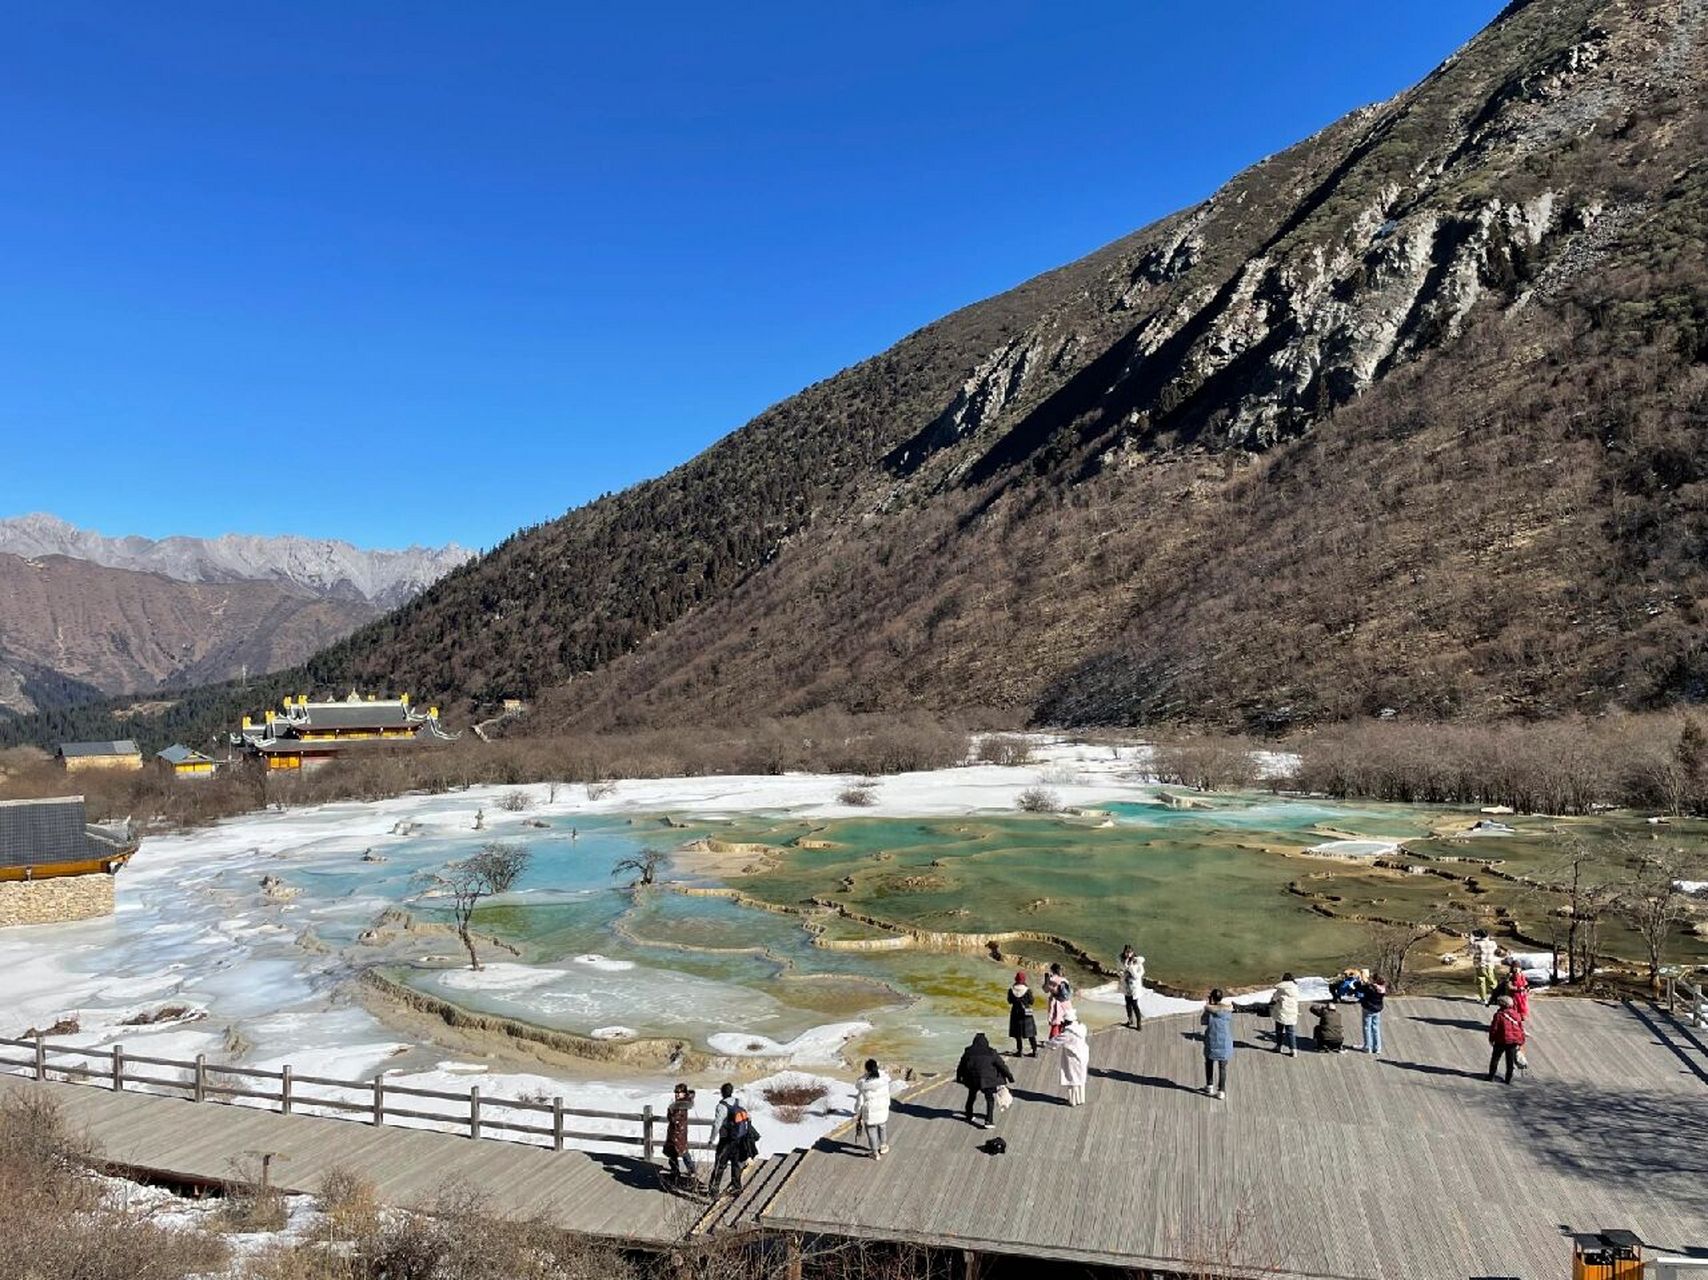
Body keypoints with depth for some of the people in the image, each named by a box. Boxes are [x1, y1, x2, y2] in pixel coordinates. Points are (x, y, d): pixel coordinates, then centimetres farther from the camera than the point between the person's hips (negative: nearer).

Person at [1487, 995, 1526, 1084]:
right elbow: (1521, 1029, 7)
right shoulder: (1516, 1014, 2)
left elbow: (1493, 1028, -9)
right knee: (1510, 1061, 12)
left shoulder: (1499, 1015, -11)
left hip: (1501, 1041, -4)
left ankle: (1491, 1076, 13)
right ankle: (1509, 1079, 14)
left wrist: (1491, 1039, 5)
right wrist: (1521, 1042, 16)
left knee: (1495, 1058, 10)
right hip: (1513, 1042, 4)